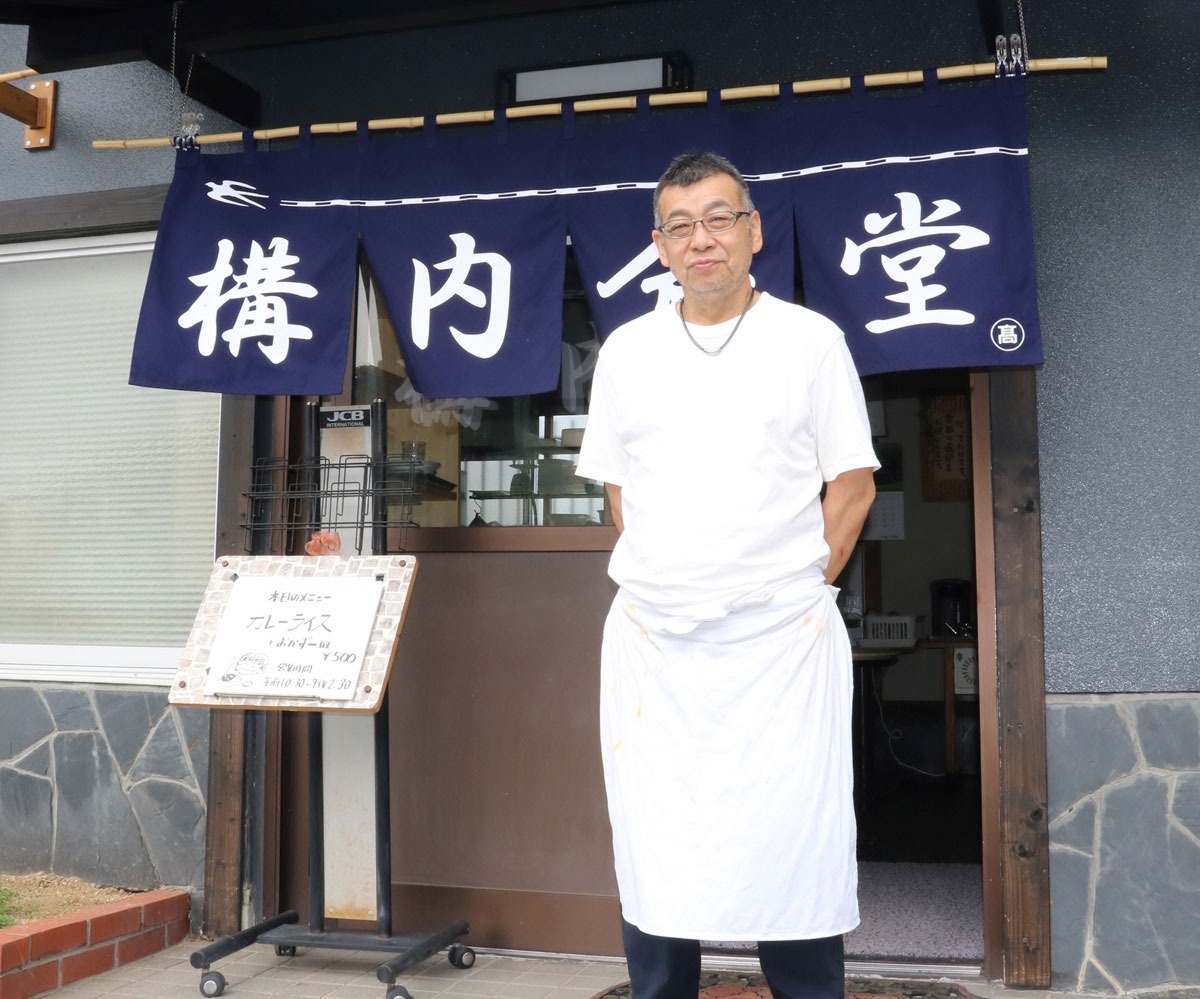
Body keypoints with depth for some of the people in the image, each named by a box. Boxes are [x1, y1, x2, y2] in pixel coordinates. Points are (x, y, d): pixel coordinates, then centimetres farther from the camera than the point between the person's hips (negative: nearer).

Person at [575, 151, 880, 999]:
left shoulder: (811, 340, 2)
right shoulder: (626, 350, 9)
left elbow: (852, 485, 3)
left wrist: (800, 587, -1)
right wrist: (663, 581, 6)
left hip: (781, 637, -2)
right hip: (652, 641, 3)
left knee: (793, 857, 1)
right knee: (653, 858, 7)